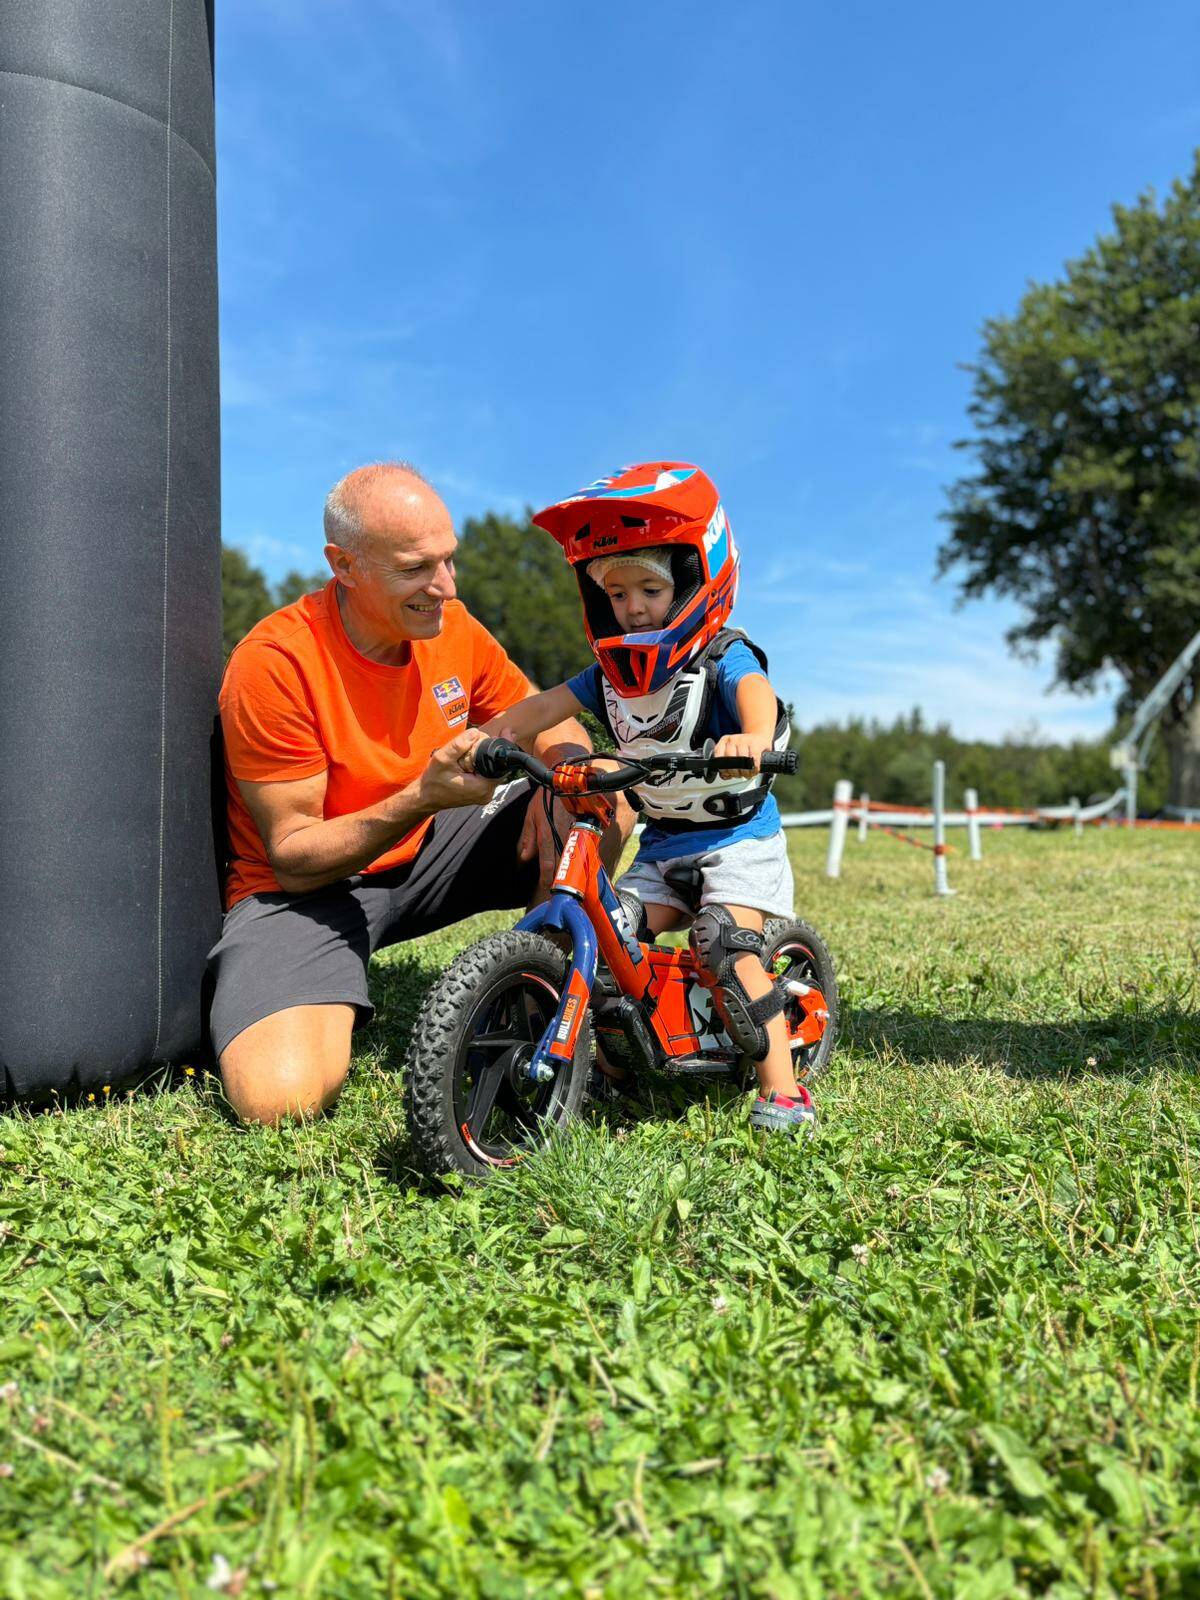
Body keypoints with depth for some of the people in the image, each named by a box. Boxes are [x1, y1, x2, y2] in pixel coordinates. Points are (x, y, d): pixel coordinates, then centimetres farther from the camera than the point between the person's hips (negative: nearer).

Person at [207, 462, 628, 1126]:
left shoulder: (452, 628, -5)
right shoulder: (273, 665, -23)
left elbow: (551, 722, 6)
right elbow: (294, 857, -20)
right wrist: (423, 797, -35)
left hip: (426, 850, 6)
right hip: (308, 886, -5)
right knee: (280, 1095, -29)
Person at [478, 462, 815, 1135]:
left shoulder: (722, 657, -14)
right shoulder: (613, 672, 4)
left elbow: (757, 694, -35)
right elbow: (545, 708, -1)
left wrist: (752, 736, -59)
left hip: (738, 838, -6)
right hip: (662, 845, 6)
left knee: (728, 949, -19)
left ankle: (783, 1091, -11)